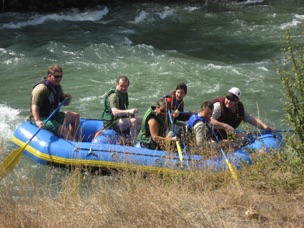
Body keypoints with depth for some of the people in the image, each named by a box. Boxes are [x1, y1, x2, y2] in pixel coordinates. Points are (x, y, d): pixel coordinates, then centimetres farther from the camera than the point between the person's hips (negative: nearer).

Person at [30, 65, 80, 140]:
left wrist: (68, 99, -6)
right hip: (42, 119, -10)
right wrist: (37, 121, -49)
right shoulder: (42, 88, -21)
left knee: (76, 116, 13)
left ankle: (74, 139, 10)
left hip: (52, 115, 10)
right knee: (64, 130, -28)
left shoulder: (57, 87, 10)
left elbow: (64, 103, 19)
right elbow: (34, 106, -33)